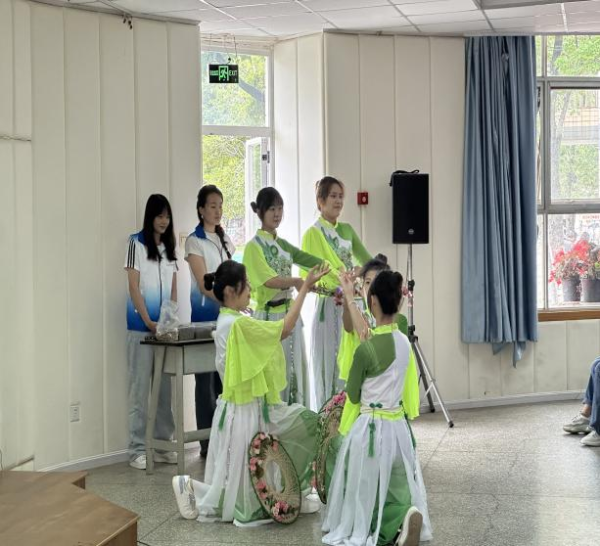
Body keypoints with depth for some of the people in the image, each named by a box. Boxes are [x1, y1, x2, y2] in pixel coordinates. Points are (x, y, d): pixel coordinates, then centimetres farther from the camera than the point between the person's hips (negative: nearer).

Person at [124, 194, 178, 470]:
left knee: (165, 387, 7)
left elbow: (173, 287, 13)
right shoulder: (136, 242, -3)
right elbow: (134, 286, -7)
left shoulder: (169, 246, 13)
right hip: (141, 326, -5)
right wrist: (149, 322, -13)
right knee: (141, 386, -3)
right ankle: (137, 449, 1)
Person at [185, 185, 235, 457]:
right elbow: (204, 284, -12)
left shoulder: (225, 239, 14)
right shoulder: (194, 241, -5)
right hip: (206, 312, -6)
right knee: (206, 378, -2)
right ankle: (207, 442, 3)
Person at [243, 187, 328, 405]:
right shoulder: (254, 246, -8)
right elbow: (268, 280, -20)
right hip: (269, 315, -7)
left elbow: (311, 260, 9)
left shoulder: (283, 244, 13)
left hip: (290, 312, 7)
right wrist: (296, 281, -35)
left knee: (294, 368, 8)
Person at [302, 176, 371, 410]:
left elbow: (365, 259, 10)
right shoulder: (313, 233, -4)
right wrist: (333, 289, -23)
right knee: (330, 363, -2)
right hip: (329, 306, -6)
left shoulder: (346, 230, 14)